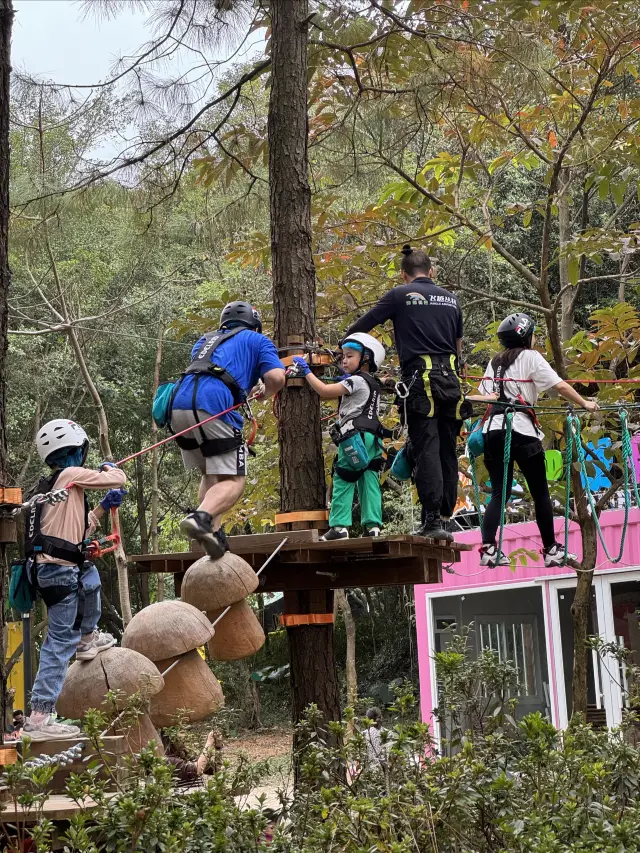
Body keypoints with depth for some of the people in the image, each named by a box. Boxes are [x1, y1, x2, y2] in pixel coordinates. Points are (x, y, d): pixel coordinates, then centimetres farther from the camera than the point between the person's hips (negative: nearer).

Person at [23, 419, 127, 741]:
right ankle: (39, 717, -10)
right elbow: (119, 481, -3)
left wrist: (103, 508, 24)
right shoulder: (71, 475, -6)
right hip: (58, 569, -9)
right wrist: (110, 468, 19)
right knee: (60, 641, -8)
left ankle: (87, 639, 40)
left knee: (91, 577, 35)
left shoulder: (49, 486, 20)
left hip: (45, 567, 9)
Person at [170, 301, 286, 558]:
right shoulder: (257, 340, 20)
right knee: (232, 480, -5)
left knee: (211, 476, 20)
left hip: (179, 403, 6)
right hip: (213, 404, -6)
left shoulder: (205, 340, 35)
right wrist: (266, 393, 26)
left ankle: (212, 533, 3)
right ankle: (202, 518, -32)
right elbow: (276, 377, 4)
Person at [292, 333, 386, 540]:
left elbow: (325, 391, -13)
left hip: (355, 437, -9)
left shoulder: (356, 381, -7)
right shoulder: (372, 384, 21)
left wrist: (306, 371, -6)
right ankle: (372, 525, 0)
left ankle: (339, 525, -9)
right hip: (372, 438, 9)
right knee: (369, 480, 5)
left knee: (342, 480, -6)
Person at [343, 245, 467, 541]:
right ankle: (446, 516, 9)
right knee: (448, 450, 8)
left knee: (426, 450, -8)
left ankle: (432, 520, -14)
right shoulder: (450, 299, 17)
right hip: (450, 380, 5)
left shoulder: (400, 295, 2)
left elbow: (362, 325, 6)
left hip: (421, 380, -5)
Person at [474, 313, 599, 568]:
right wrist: (585, 404, 6)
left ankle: (488, 549, -13)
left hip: (493, 429, 5)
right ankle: (551, 550, 14)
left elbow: (483, 396, 7)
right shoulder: (530, 357, 3)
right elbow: (560, 386, -2)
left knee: (499, 492, 3)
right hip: (521, 430, -5)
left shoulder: (495, 361, 19)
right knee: (540, 492, 7)